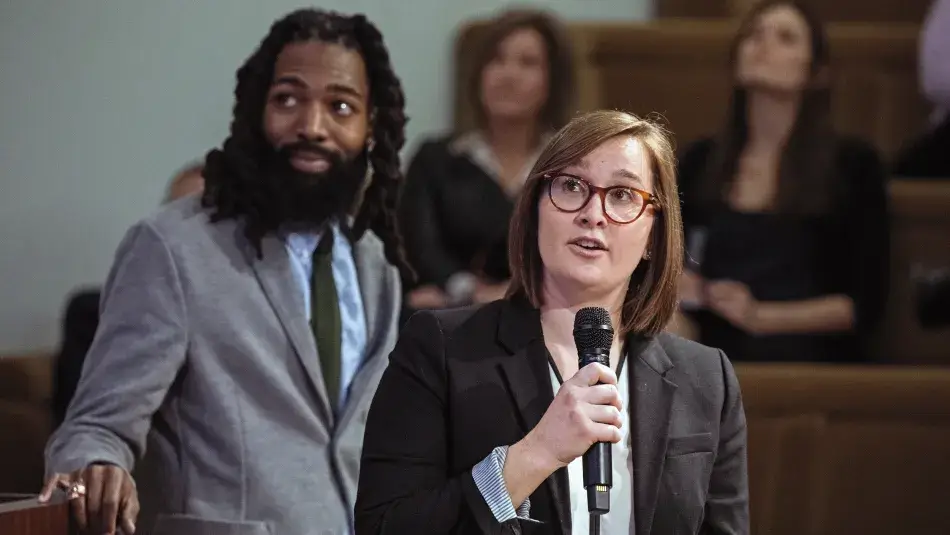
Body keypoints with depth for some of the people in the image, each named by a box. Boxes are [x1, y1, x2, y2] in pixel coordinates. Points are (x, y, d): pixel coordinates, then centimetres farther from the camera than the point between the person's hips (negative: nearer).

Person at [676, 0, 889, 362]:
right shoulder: (700, 161, 17)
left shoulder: (853, 164, 5)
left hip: (810, 354, -3)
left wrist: (762, 317, -13)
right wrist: (676, 289, -3)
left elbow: (867, 301, -1)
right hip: (713, 352, 3)